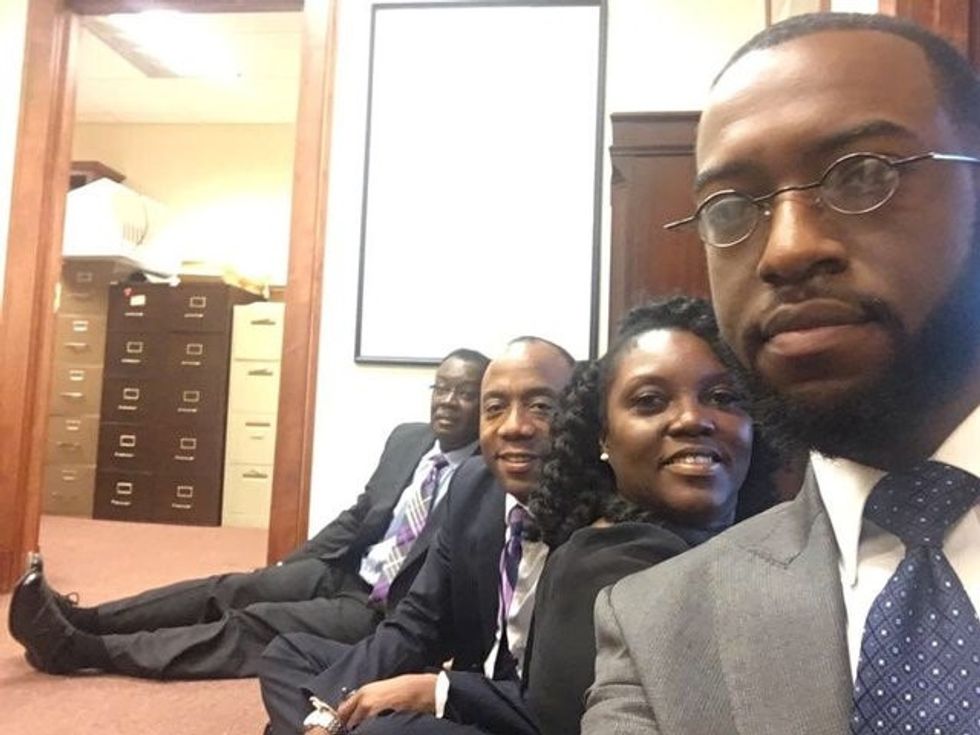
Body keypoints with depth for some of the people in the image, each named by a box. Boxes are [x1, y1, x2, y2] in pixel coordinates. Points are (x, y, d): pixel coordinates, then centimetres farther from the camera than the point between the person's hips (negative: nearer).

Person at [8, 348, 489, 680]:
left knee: (250, 626, -19)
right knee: (228, 589, -9)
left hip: (385, 610, -6)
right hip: (342, 571, 6)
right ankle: (79, 620, -7)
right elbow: (357, 517, 12)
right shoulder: (406, 439, 6)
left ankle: (84, 649, -20)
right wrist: (286, 567, 7)